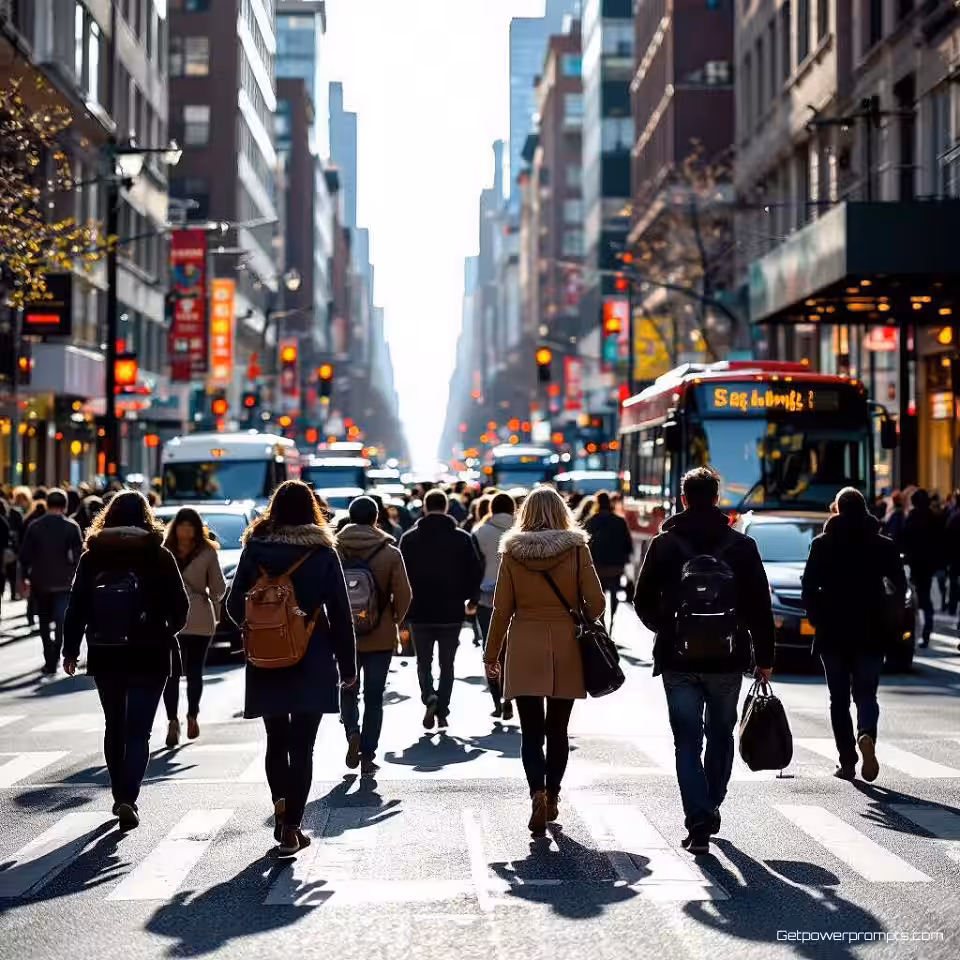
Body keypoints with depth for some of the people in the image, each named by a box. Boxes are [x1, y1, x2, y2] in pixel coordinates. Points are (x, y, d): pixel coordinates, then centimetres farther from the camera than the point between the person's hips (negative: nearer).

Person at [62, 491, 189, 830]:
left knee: (114, 726, 18)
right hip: (148, 656, -2)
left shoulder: (92, 556, 0)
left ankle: (120, 796, 25)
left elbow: (76, 606, -2)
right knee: (138, 731, -1)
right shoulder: (159, 555, -5)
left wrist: (70, 650, 6)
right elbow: (180, 606, -5)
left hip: (105, 656, 2)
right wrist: (165, 634, 14)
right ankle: (128, 799, -16)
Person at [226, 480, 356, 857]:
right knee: (302, 746, 2)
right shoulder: (323, 552, -5)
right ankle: (291, 829, 0)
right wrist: (347, 664, 5)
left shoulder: (255, 549, -2)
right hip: (312, 665, -1)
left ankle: (281, 807, 5)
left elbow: (234, 605, 1)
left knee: (276, 741, 18)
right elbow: (340, 613, -3)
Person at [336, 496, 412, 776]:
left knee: (348, 691, 19)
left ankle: (352, 731, -7)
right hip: (380, 637, -1)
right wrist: (395, 621, 9)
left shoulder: (335, 550, -5)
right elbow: (403, 595, -9)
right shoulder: (390, 553, -8)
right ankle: (367, 757, 7)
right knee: (374, 697, 9)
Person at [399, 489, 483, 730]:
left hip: (420, 612, 0)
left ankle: (429, 697, -13)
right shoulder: (462, 538, -3)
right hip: (451, 612, 0)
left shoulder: (409, 538, -2)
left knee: (424, 662, 12)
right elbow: (476, 571, -3)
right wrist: (471, 599, 14)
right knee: (447, 664, 12)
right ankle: (442, 711, 9)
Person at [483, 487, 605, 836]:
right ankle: (552, 799, 19)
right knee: (557, 730, 13)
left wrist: (492, 654, 10)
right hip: (566, 650, 1)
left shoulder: (512, 552, -2)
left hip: (525, 652, -1)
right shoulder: (577, 549, -4)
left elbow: (501, 609, 1)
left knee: (531, 732, 0)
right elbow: (596, 603, -3)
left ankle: (538, 793, -19)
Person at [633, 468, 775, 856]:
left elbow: (643, 601, 3)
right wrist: (764, 657, 6)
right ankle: (710, 811, 28)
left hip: (678, 660, -1)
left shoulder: (664, 544, -2)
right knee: (721, 736, 19)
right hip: (727, 660, 1)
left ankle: (699, 823, -9)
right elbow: (760, 606, -1)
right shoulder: (742, 545, -1)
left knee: (688, 742, 2)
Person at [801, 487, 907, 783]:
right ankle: (866, 735, -24)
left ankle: (847, 762, 4)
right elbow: (899, 586, -2)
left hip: (832, 634, -1)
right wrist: (890, 620, 7)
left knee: (839, 698, 9)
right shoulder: (883, 545, 3)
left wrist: (817, 618, 4)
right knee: (866, 693, 6)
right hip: (871, 633, 1)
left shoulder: (822, 544, -1)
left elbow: (808, 587, -7)